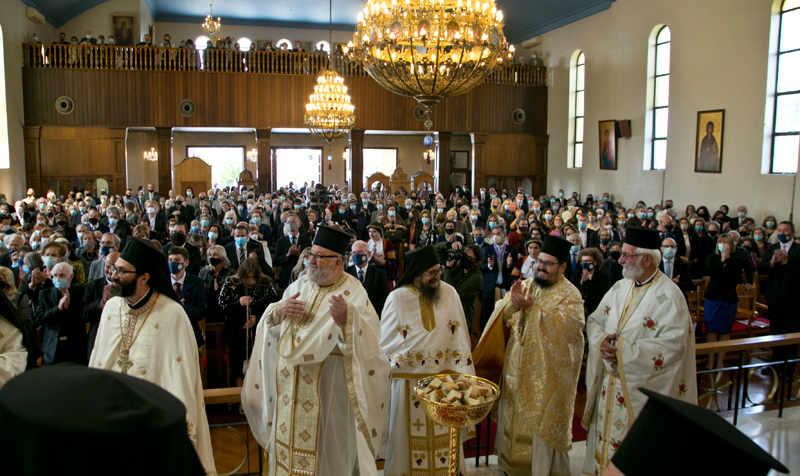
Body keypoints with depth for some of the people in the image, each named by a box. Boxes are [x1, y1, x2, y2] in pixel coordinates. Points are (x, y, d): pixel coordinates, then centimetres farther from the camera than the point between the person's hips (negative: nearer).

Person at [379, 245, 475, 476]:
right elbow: (386, 341, 1)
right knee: (411, 436, 12)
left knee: (444, 436, 11)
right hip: (408, 380, -1)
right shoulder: (397, 298, -8)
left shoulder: (450, 293, -3)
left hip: (444, 376, 2)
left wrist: (463, 376, -1)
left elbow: (459, 336, 0)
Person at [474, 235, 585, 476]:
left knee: (542, 423, 6)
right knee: (515, 415, 16)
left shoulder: (570, 295, -9)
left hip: (547, 373, -5)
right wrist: (512, 303, -19)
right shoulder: (524, 286, 6)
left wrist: (531, 307, -27)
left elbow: (567, 326, -25)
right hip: (517, 367, 5)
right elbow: (501, 316, 3)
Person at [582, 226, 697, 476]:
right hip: (609, 384, 6)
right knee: (606, 440, 17)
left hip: (641, 389, -6)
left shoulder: (669, 295, -14)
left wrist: (623, 350, -22)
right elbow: (594, 321, 10)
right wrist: (602, 340, -12)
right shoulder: (620, 287, 6)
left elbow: (673, 345, -22)